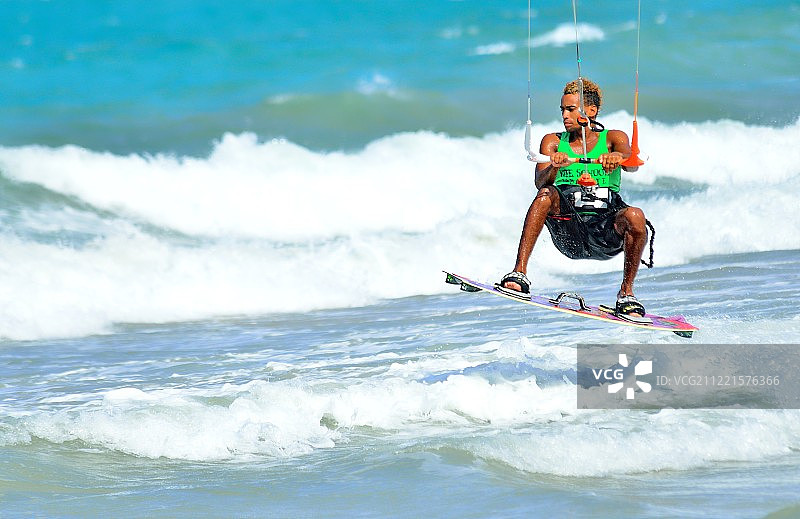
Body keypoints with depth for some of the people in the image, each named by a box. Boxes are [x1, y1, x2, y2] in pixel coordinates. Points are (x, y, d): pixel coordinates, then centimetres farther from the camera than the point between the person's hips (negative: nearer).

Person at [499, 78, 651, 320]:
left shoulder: (612, 138, 9)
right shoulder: (553, 142, 13)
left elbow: (632, 164, -14)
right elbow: (540, 182, -5)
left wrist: (618, 157, -39)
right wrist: (553, 166, -29)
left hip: (606, 235, -1)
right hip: (568, 232, 1)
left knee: (635, 217, -32)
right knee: (546, 195, -28)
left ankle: (626, 293, -14)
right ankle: (519, 273, -36)